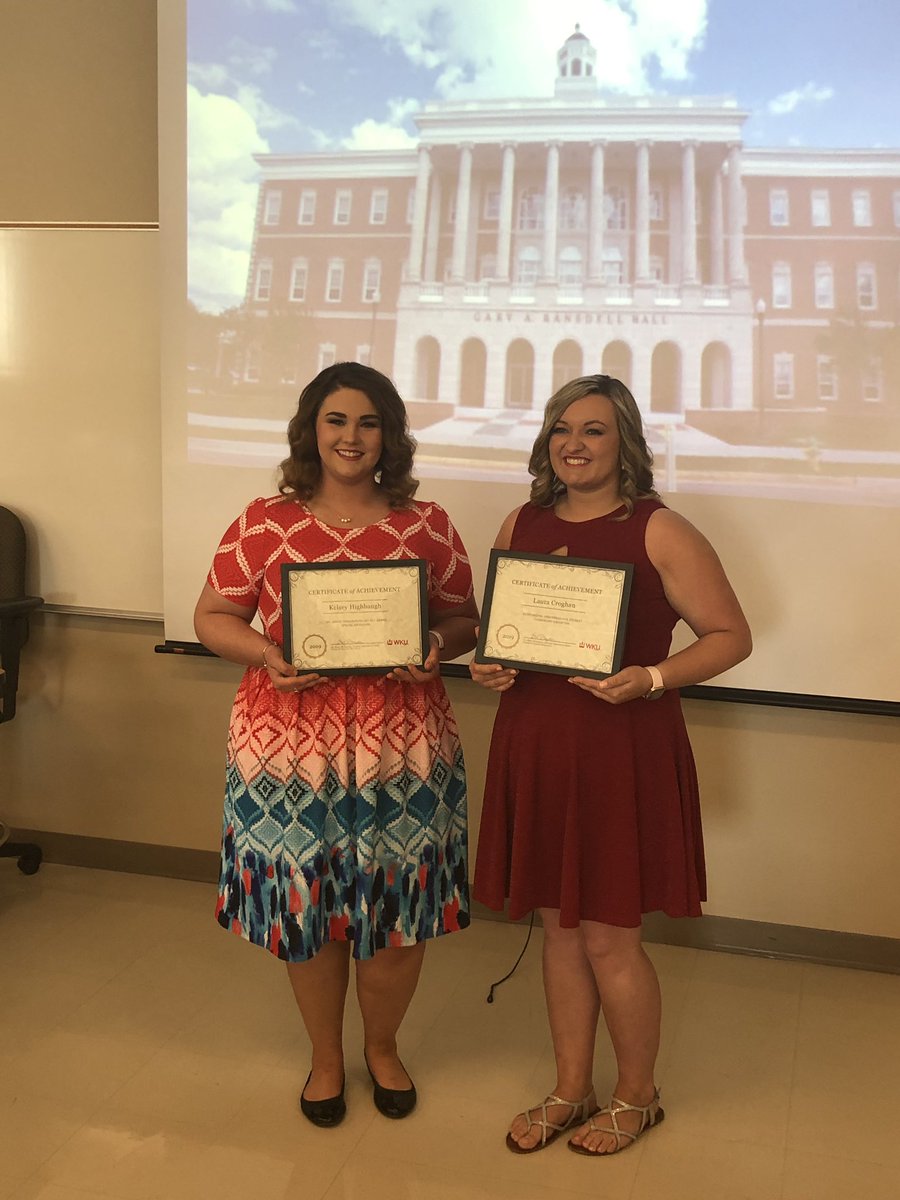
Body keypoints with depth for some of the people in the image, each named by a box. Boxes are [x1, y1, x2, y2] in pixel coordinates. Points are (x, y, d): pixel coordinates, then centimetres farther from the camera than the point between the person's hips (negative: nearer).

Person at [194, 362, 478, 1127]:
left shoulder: (427, 526, 3)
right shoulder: (265, 523, 1)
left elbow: (465, 619, 8)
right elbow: (212, 618, 4)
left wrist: (437, 647, -15)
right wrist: (266, 655, -16)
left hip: (402, 749, 1)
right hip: (291, 747, 0)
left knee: (401, 908, 8)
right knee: (305, 907, 10)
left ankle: (383, 1047, 37)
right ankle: (326, 1057, 36)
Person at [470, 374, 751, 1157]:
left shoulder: (658, 532, -9)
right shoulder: (521, 525, 7)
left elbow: (731, 636, -7)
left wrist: (650, 679, -21)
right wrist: (485, 666, -3)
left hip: (623, 751, -5)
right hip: (535, 747, 5)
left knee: (608, 939, 4)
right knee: (560, 929, 15)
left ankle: (637, 1098, 30)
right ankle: (571, 1091, 34)